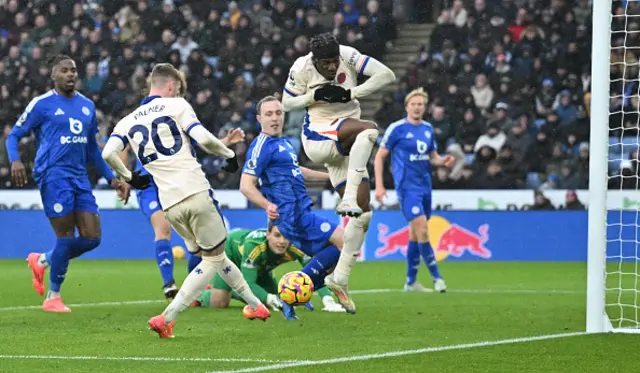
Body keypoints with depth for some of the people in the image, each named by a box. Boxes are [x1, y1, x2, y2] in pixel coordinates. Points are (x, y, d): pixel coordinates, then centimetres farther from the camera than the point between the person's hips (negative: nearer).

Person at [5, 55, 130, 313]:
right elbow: (13, 136, 1)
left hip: (80, 177, 6)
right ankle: (53, 297, 6)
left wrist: (111, 179, 20)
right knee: (66, 237, -10)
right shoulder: (42, 104, -1)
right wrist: (15, 161, -19)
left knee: (92, 237, -1)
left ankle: (42, 261, 23)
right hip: (53, 175, -6)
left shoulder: (87, 106, 17)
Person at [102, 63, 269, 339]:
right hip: (196, 192, -5)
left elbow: (108, 153, -3)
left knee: (213, 255, 22)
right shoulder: (176, 106, 3)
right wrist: (229, 154, 7)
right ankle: (166, 318, -7)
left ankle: (255, 304, 29)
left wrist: (128, 177, 15)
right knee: (213, 258, 5)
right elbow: (203, 139, -11)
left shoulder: (128, 121, 15)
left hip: (170, 205, 5)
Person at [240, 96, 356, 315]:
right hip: (292, 217, -10)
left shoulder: (283, 143, 17)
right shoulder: (262, 146, -12)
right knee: (343, 240, -15)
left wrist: (330, 176, 38)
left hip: (302, 214, 10)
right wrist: (267, 206, -35)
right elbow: (246, 185, -19)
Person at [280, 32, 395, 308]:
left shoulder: (349, 57, -8)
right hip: (318, 136, -5)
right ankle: (348, 200, -41)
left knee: (362, 213, 0)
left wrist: (350, 93, -17)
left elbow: (387, 75, -10)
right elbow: (287, 103, 3)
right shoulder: (301, 69, -10)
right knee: (369, 129, -35)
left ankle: (340, 277, 8)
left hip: (344, 145, 5)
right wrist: (315, 95, -16)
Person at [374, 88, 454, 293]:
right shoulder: (397, 129, -7)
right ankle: (436, 277, -10)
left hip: (425, 186, 6)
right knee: (422, 231, -15)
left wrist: (443, 161, -5)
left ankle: (411, 282, 19)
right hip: (407, 187, -6)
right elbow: (380, 156, -4)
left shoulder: (428, 129, 10)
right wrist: (379, 186, -10)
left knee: (416, 235, 11)